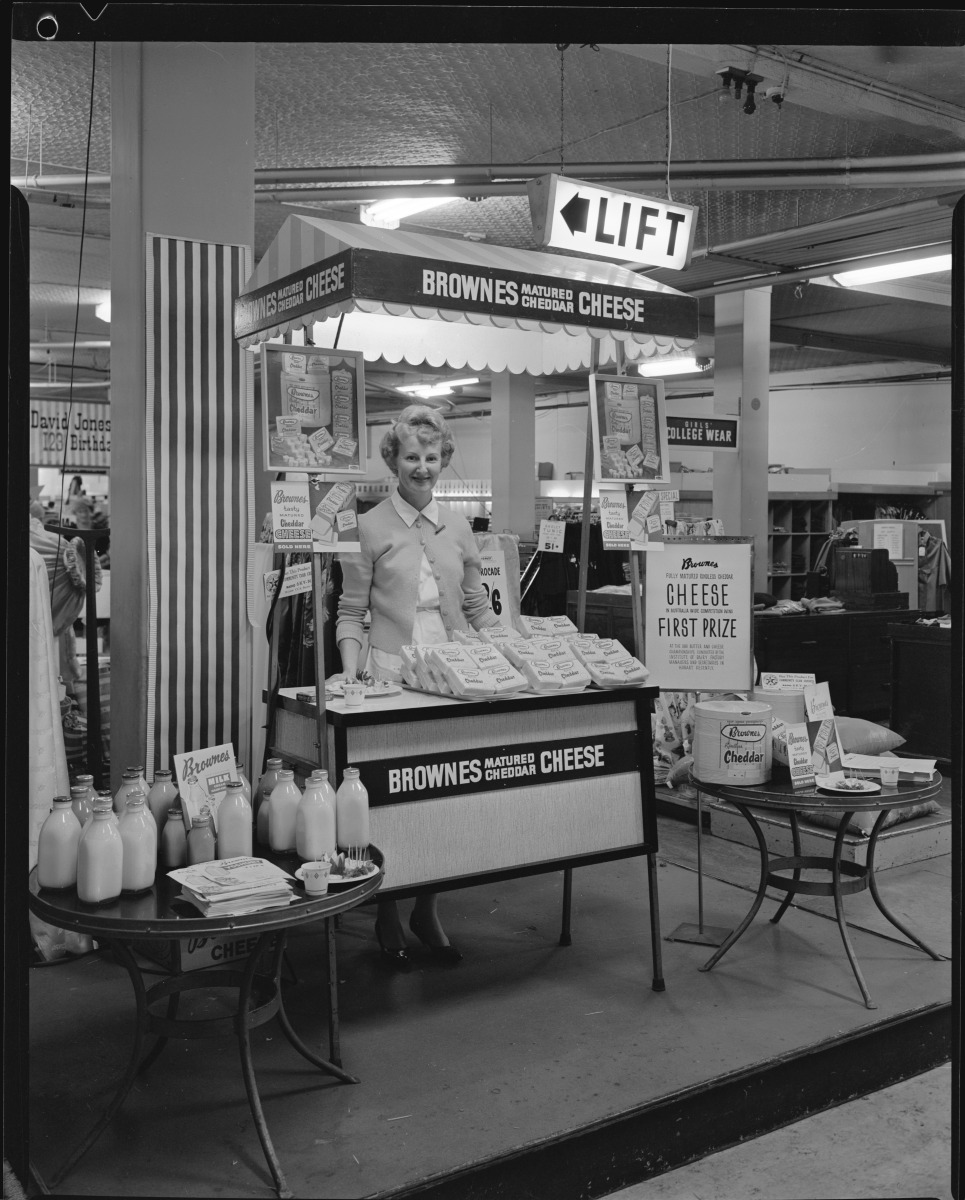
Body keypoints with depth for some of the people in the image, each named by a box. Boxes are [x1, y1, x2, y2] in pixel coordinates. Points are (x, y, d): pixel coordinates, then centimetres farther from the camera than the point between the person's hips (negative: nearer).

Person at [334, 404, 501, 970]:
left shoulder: (458, 527, 11)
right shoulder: (371, 527, 0)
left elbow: (479, 608, 16)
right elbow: (351, 613, 3)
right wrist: (351, 667, -12)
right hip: (390, 676, -3)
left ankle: (428, 909, 21)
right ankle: (389, 919, 16)